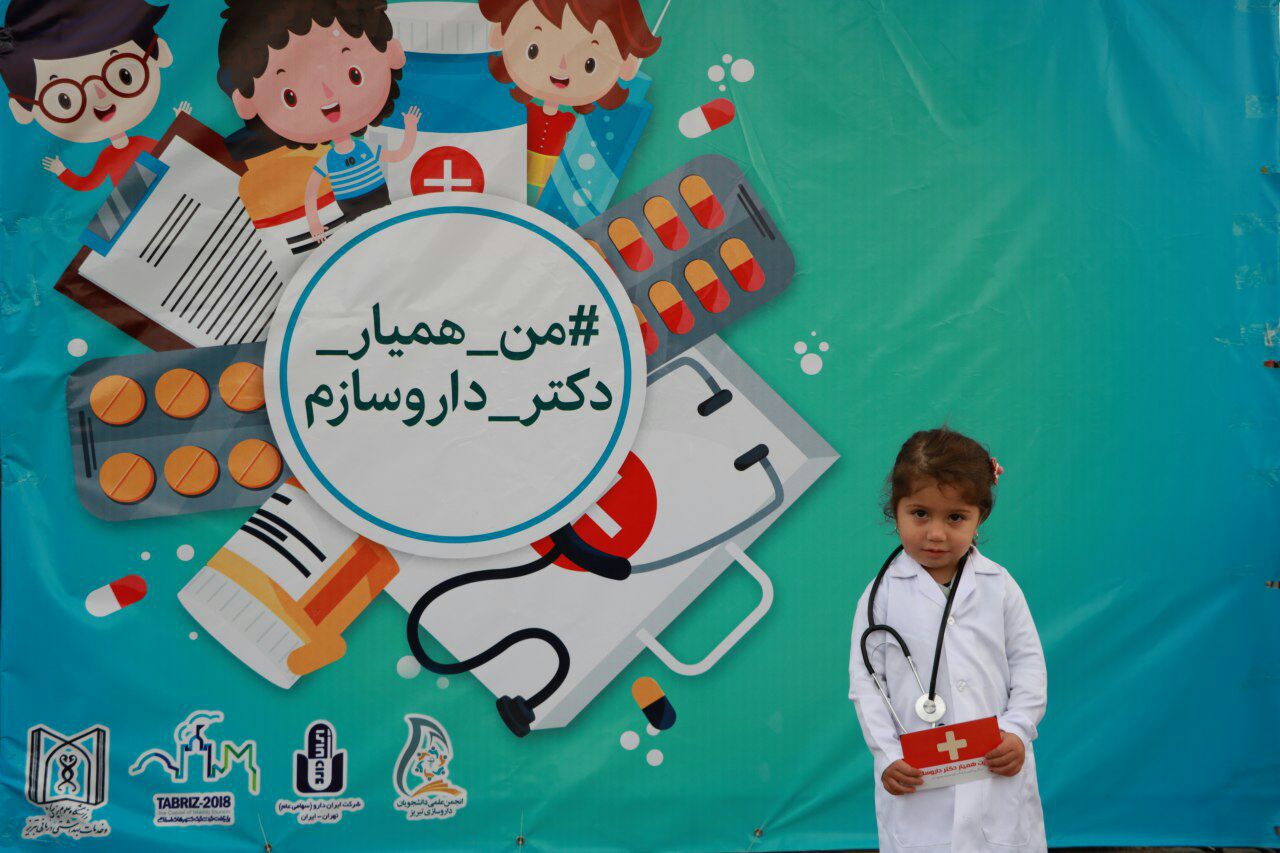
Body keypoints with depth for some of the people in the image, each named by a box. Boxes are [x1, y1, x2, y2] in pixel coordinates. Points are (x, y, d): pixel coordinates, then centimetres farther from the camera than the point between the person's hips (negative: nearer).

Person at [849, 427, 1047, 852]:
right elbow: (865, 680, -1)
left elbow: (1028, 661, 6)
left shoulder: (998, 586, 2)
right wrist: (887, 756, -8)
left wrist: (1017, 730, -7)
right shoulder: (883, 594, -2)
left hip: (998, 770, 1)